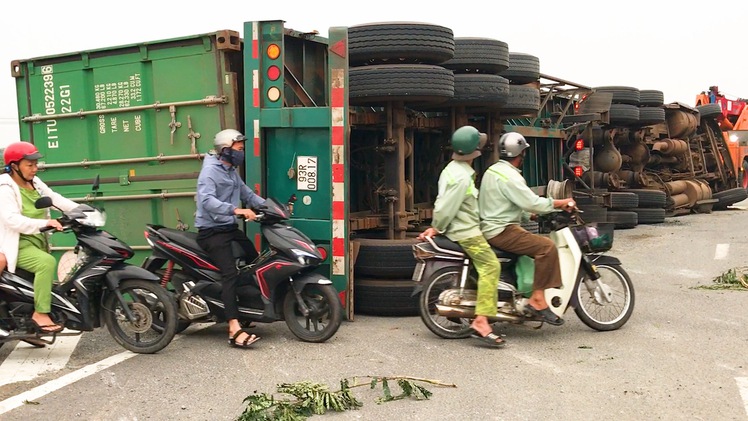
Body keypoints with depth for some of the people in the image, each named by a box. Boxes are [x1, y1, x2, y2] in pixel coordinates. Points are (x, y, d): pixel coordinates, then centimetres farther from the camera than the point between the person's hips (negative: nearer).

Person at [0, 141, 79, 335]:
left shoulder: (35, 182, 9)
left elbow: (56, 199, 1)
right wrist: (45, 223, -38)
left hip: (38, 240, 9)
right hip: (18, 244, -9)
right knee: (47, 262, -33)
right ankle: (40, 314, -26)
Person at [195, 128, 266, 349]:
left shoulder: (232, 171, 17)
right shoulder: (210, 170, -13)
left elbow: (246, 193, 20)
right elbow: (207, 200, -30)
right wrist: (236, 210, -42)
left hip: (231, 227, 10)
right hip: (213, 231, -10)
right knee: (230, 273, -22)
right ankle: (234, 329, -29)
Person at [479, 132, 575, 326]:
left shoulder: (493, 170, 16)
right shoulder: (509, 176, -16)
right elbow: (532, 202, -22)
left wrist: (529, 214, 17)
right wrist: (560, 203, -10)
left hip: (491, 227, 11)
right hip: (502, 231, -11)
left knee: (536, 241, 21)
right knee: (546, 247, -20)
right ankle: (537, 299, -20)